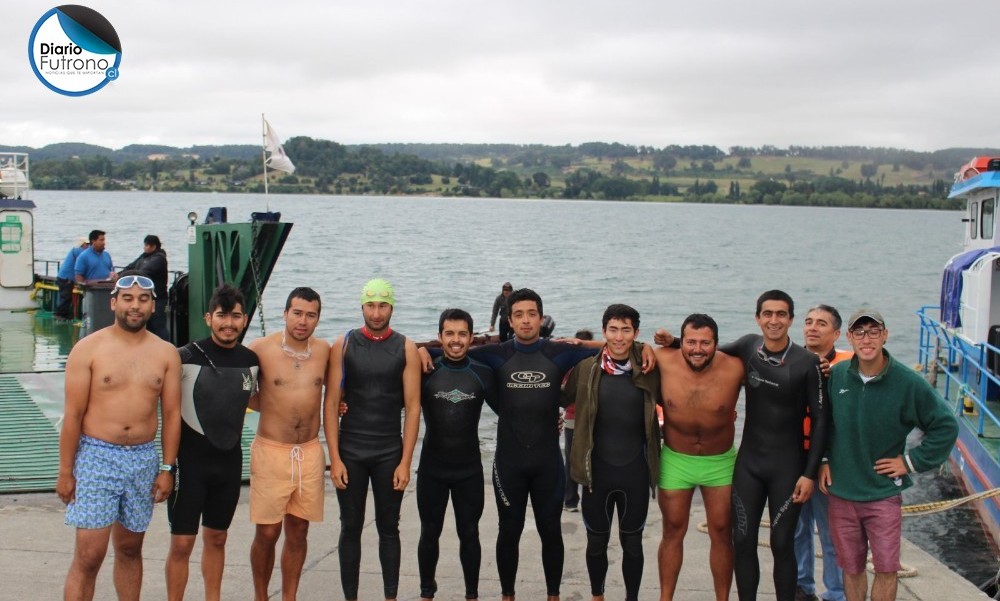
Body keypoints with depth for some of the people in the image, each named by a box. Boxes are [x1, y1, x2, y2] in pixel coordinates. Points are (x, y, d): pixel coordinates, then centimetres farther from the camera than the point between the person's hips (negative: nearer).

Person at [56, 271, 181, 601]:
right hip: (96, 457, -3)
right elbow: (73, 414, -5)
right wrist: (65, 472, -6)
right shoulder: (88, 349, -5)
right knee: (89, 555, -7)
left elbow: (171, 414, 6)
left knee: (129, 549, 15)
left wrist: (167, 468, 2)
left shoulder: (166, 354, 5)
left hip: (144, 460, 3)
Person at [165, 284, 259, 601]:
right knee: (182, 543, -1)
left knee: (216, 538, 16)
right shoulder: (187, 357, -12)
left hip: (230, 461, 4)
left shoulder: (251, 360, 2)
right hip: (189, 460, -4)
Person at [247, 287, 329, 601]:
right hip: (270, 450, -3)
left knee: (298, 531, 10)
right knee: (267, 533, 1)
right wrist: (275, 408, 0)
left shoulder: (324, 350, 3)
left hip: (310, 452, 3)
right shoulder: (260, 348, -6)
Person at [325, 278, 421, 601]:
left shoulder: (406, 348, 0)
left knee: (389, 529, 9)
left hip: (390, 453, 0)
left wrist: (405, 461, -6)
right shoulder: (343, 345, 0)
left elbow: (412, 407, -1)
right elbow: (331, 403, -1)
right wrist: (334, 458, -7)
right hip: (350, 453, 0)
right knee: (350, 528, 7)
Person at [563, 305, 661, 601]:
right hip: (597, 469, 0)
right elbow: (562, 398, 6)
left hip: (635, 471, 0)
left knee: (632, 543, 13)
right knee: (596, 541, 15)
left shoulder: (649, 371, -5)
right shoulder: (586, 368, -5)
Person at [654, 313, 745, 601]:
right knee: (673, 532, 12)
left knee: (722, 533, 10)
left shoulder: (735, 368, -23)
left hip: (720, 462, -1)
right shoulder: (665, 361, -18)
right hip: (675, 460, 1)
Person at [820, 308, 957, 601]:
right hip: (841, 491, 3)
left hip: (884, 492, -2)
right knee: (851, 567, 12)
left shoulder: (908, 382, -12)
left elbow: (946, 426, -4)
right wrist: (823, 460, 8)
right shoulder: (836, 374, -2)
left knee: (886, 568, -1)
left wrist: (911, 461, -5)